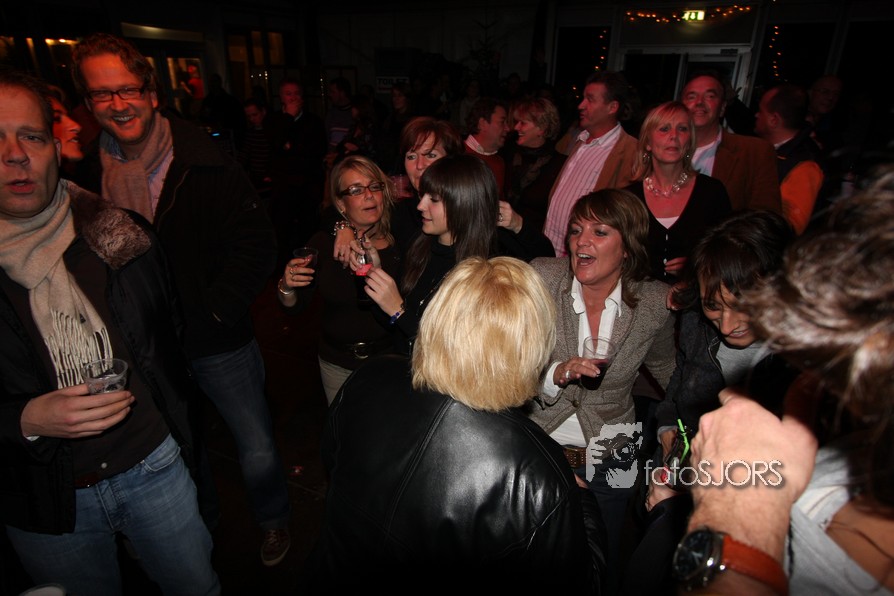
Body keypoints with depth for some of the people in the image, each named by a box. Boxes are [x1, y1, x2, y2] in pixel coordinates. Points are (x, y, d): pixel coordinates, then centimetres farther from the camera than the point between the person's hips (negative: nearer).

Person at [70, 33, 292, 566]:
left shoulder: (207, 165, -11)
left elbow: (254, 243, -12)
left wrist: (218, 308, -17)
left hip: (219, 342, -3)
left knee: (259, 452, 8)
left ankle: (273, 520, 39)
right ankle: (201, 525, 51)